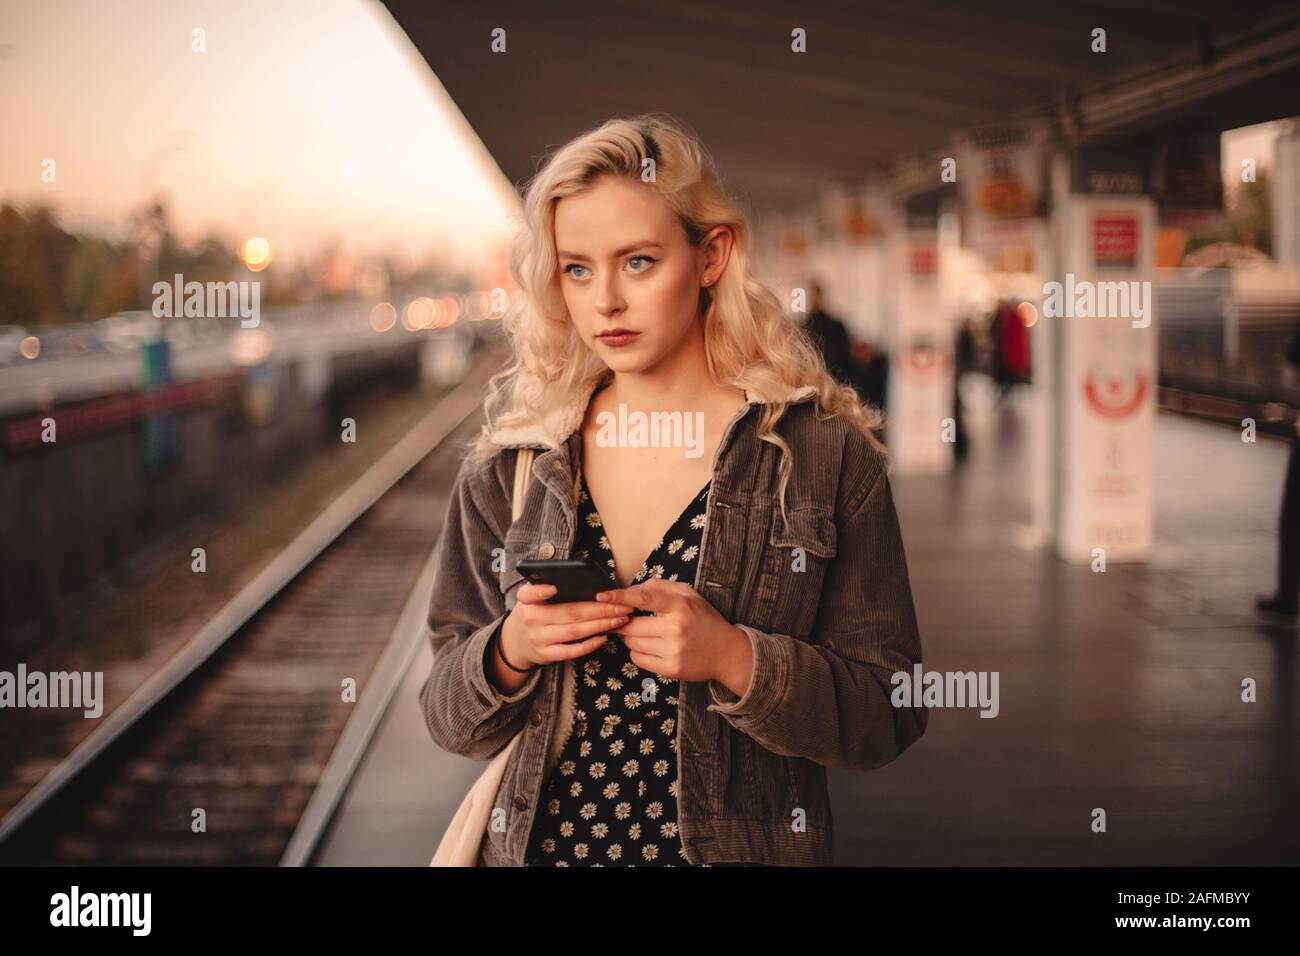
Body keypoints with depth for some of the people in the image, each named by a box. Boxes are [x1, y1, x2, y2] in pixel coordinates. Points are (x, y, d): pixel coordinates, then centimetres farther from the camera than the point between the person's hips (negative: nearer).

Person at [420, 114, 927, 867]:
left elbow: (891, 717, -9)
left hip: (740, 846, -2)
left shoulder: (827, 455, -9)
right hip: (544, 843, 2)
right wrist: (508, 654, -18)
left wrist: (735, 659, -24)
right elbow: (450, 716, 2)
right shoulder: (512, 462, -3)